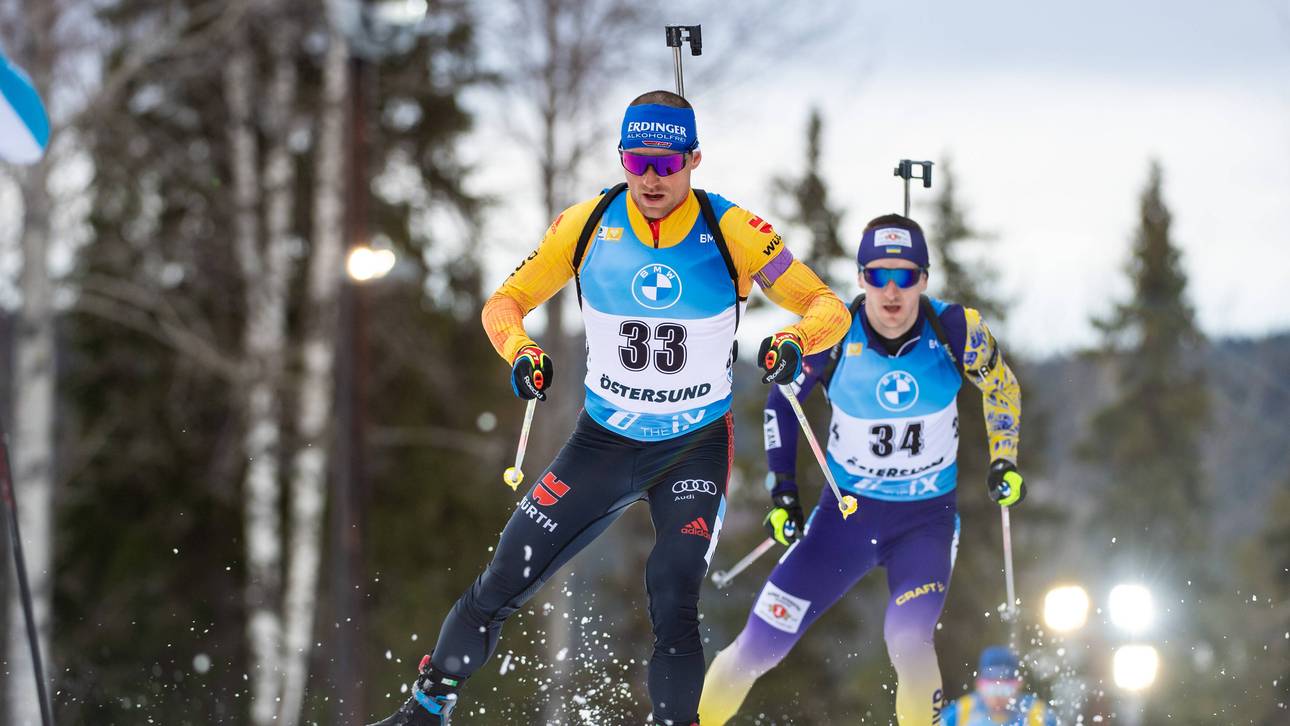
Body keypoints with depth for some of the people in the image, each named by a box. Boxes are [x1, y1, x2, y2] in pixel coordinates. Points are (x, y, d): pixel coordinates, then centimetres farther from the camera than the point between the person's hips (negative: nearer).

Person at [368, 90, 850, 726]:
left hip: (696, 450, -2)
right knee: (503, 584, -2)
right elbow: (505, 302, 0)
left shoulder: (731, 232, -14)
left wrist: (794, 340, -34)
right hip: (603, 440, 2)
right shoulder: (589, 224, -9)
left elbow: (828, 308, -11)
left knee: (673, 609, -17)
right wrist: (520, 352, -22)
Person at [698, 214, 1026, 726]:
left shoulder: (953, 330, -16)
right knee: (759, 645, -5)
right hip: (848, 511, 1)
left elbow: (1001, 388, 5)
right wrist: (782, 491, 0)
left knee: (909, 643, -26)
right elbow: (781, 400, 3)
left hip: (928, 518, -1)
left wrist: (1004, 462, -1)